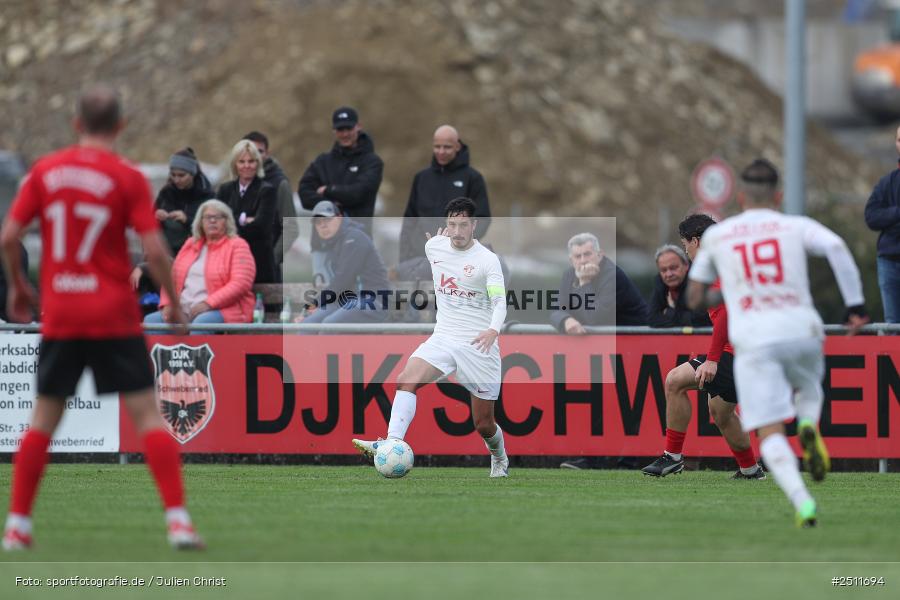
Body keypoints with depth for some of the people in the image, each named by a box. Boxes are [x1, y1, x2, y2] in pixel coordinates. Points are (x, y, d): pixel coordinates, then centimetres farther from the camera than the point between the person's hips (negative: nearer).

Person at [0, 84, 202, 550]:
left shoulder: (45, 171, 3)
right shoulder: (128, 178, -5)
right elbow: (154, 250, -11)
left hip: (59, 316, 3)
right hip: (115, 317, -3)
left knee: (44, 418, 12)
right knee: (147, 414, 0)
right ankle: (178, 520, -8)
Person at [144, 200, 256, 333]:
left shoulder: (237, 246, 3)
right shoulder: (190, 244, 22)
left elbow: (240, 283, -10)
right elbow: (172, 277, 20)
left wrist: (208, 303, -20)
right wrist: (167, 304, 0)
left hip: (222, 311, -6)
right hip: (183, 311, 6)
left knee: (201, 323, -39)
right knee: (151, 320, -19)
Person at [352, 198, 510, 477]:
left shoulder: (487, 260, -11)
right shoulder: (434, 247, 3)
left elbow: (499, 302, -22)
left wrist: (493, 330, -37)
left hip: (478, 344, -4)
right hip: (443, 337, 4)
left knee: (484, 424, 5)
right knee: (406, 379, -26)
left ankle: (500, 460, 36)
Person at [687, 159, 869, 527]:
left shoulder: (716, 236, 14)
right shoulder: (796, 227, 11)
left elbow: (694, 298, 21)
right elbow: (836, 247, -9)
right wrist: (856, 305, -7)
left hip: (753, 341, -1)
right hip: (801, 330, 1)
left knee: (770, 433, -3)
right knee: (809, 388, 32)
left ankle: (801, 499, -26)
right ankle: (808, 425, -2)